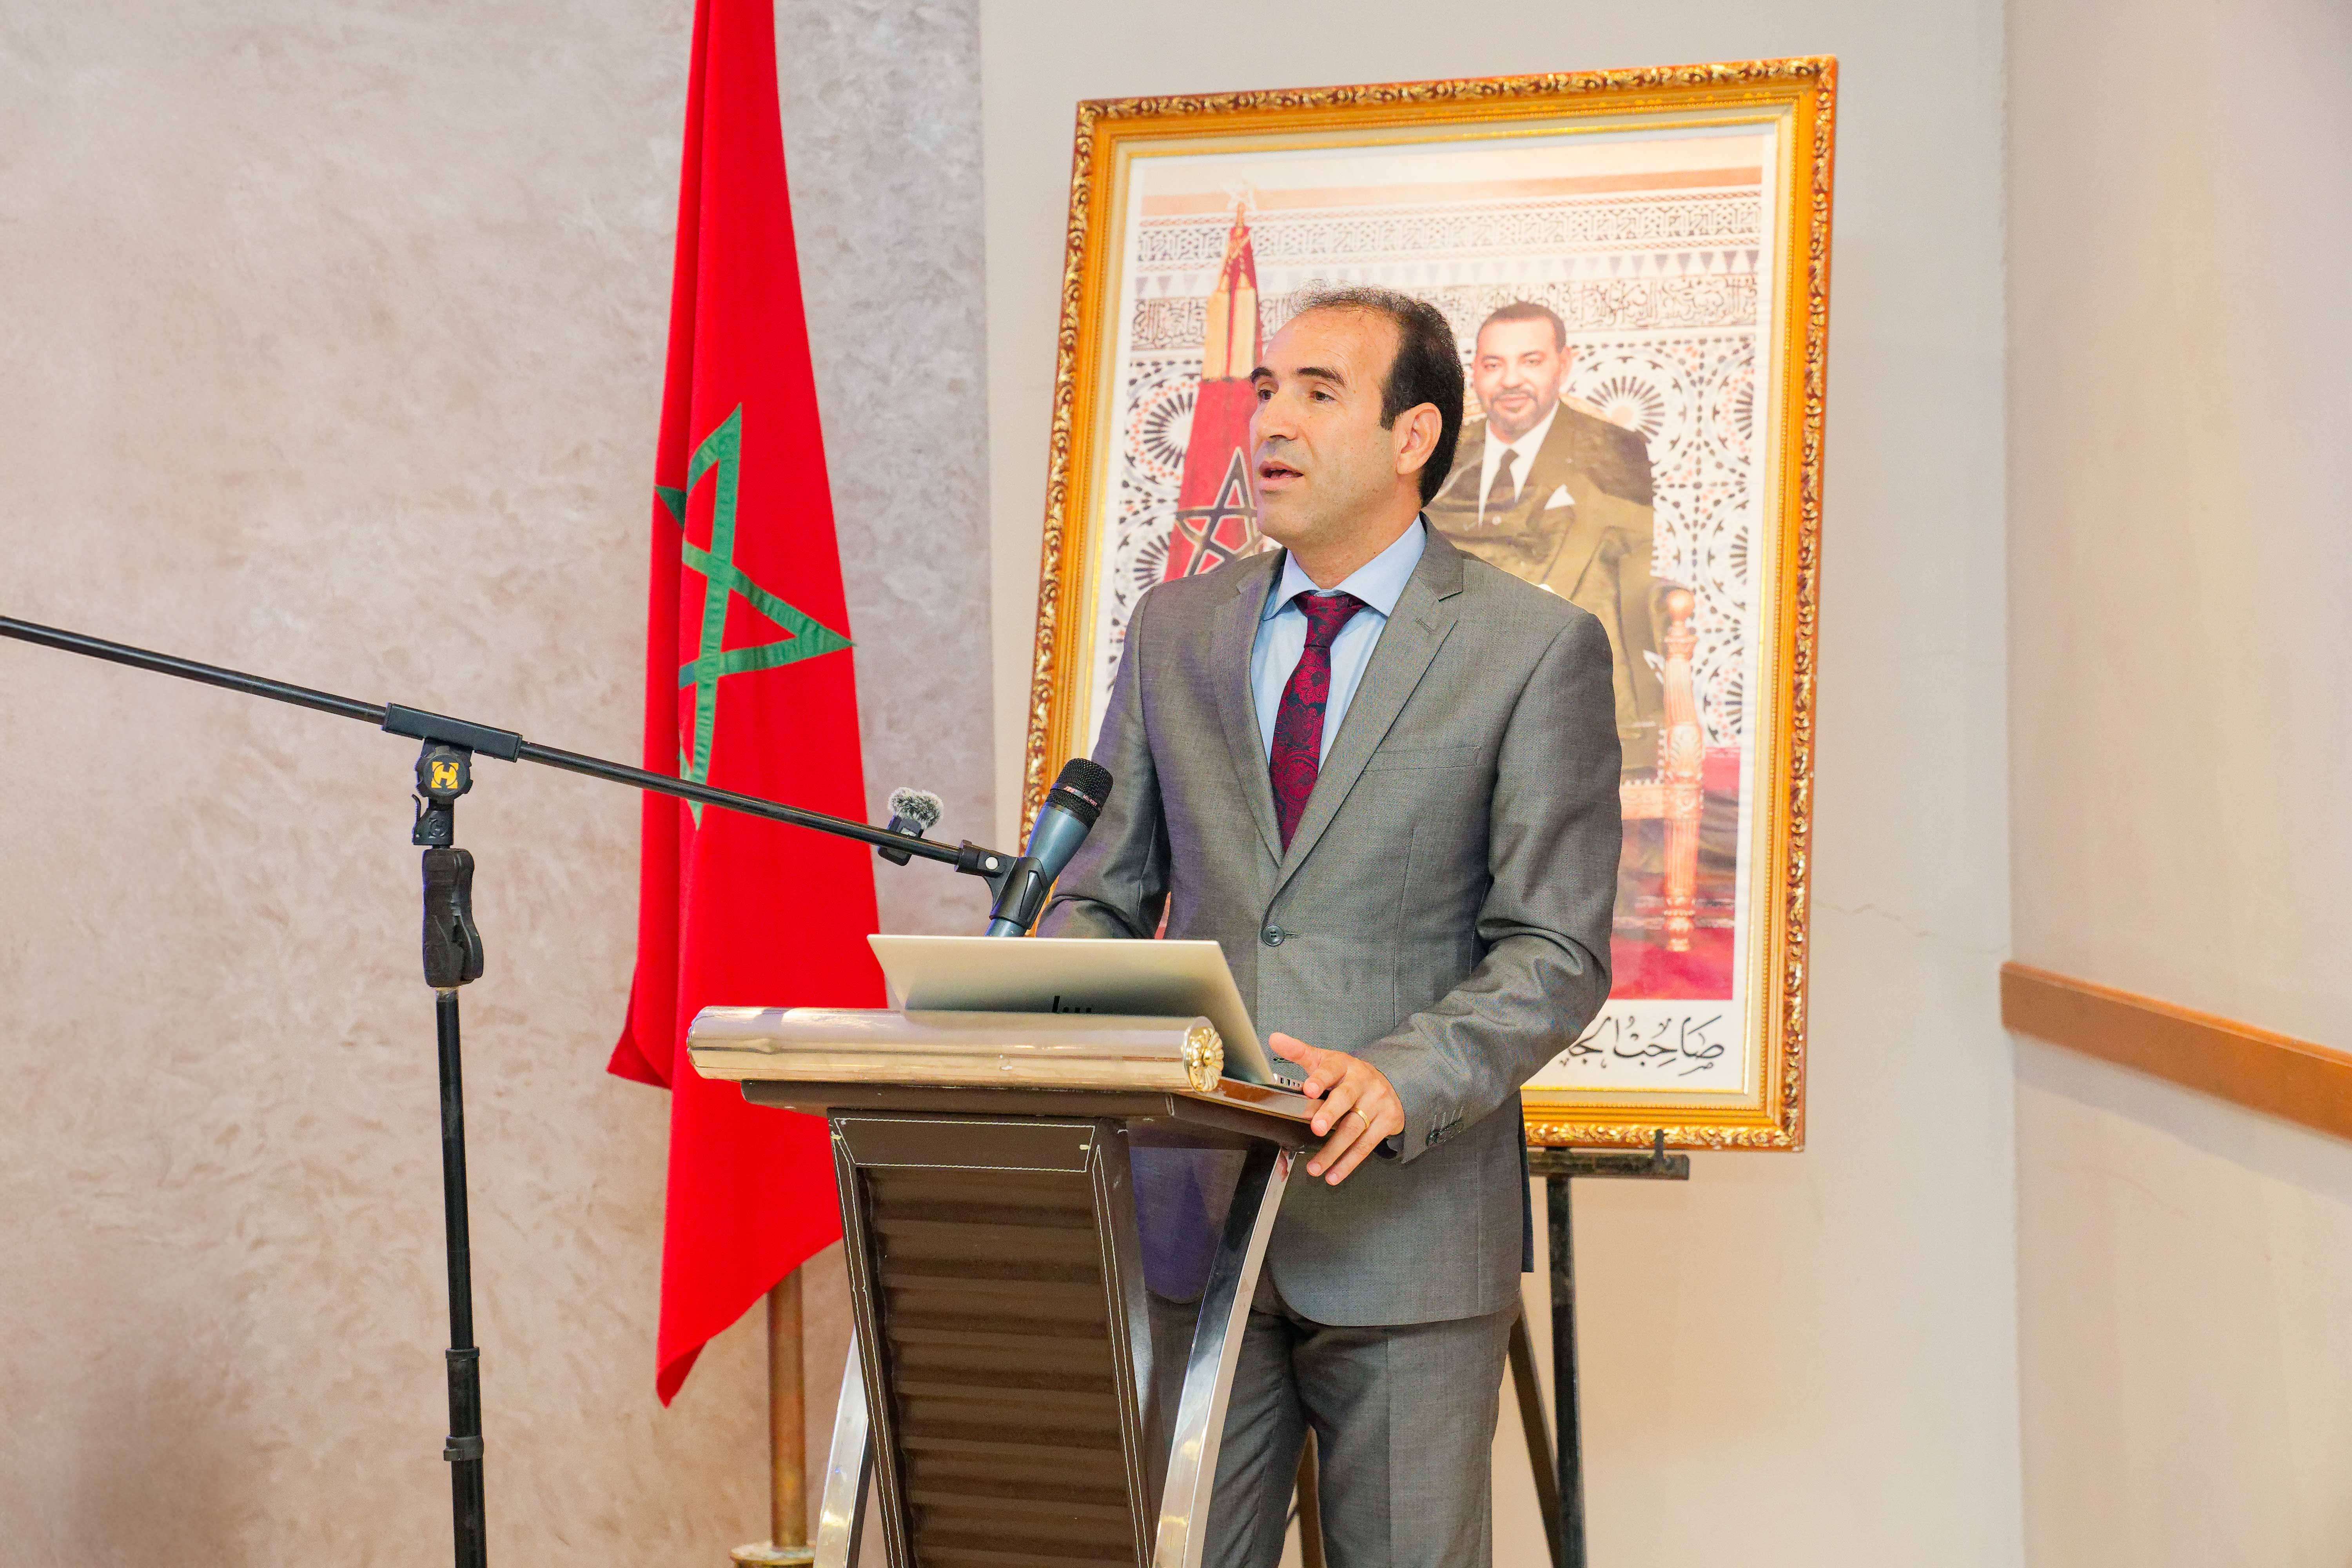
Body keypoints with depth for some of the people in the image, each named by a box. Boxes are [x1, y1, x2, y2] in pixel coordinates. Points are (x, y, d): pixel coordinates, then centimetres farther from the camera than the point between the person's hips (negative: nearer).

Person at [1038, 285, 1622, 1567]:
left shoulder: (1537, 649, -2)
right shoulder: (1177, 629, 12)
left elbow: (1555, 952, -7)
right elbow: (1101, 892, 13)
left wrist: (1399, 1079, -23)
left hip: (1403, 1214, -3)